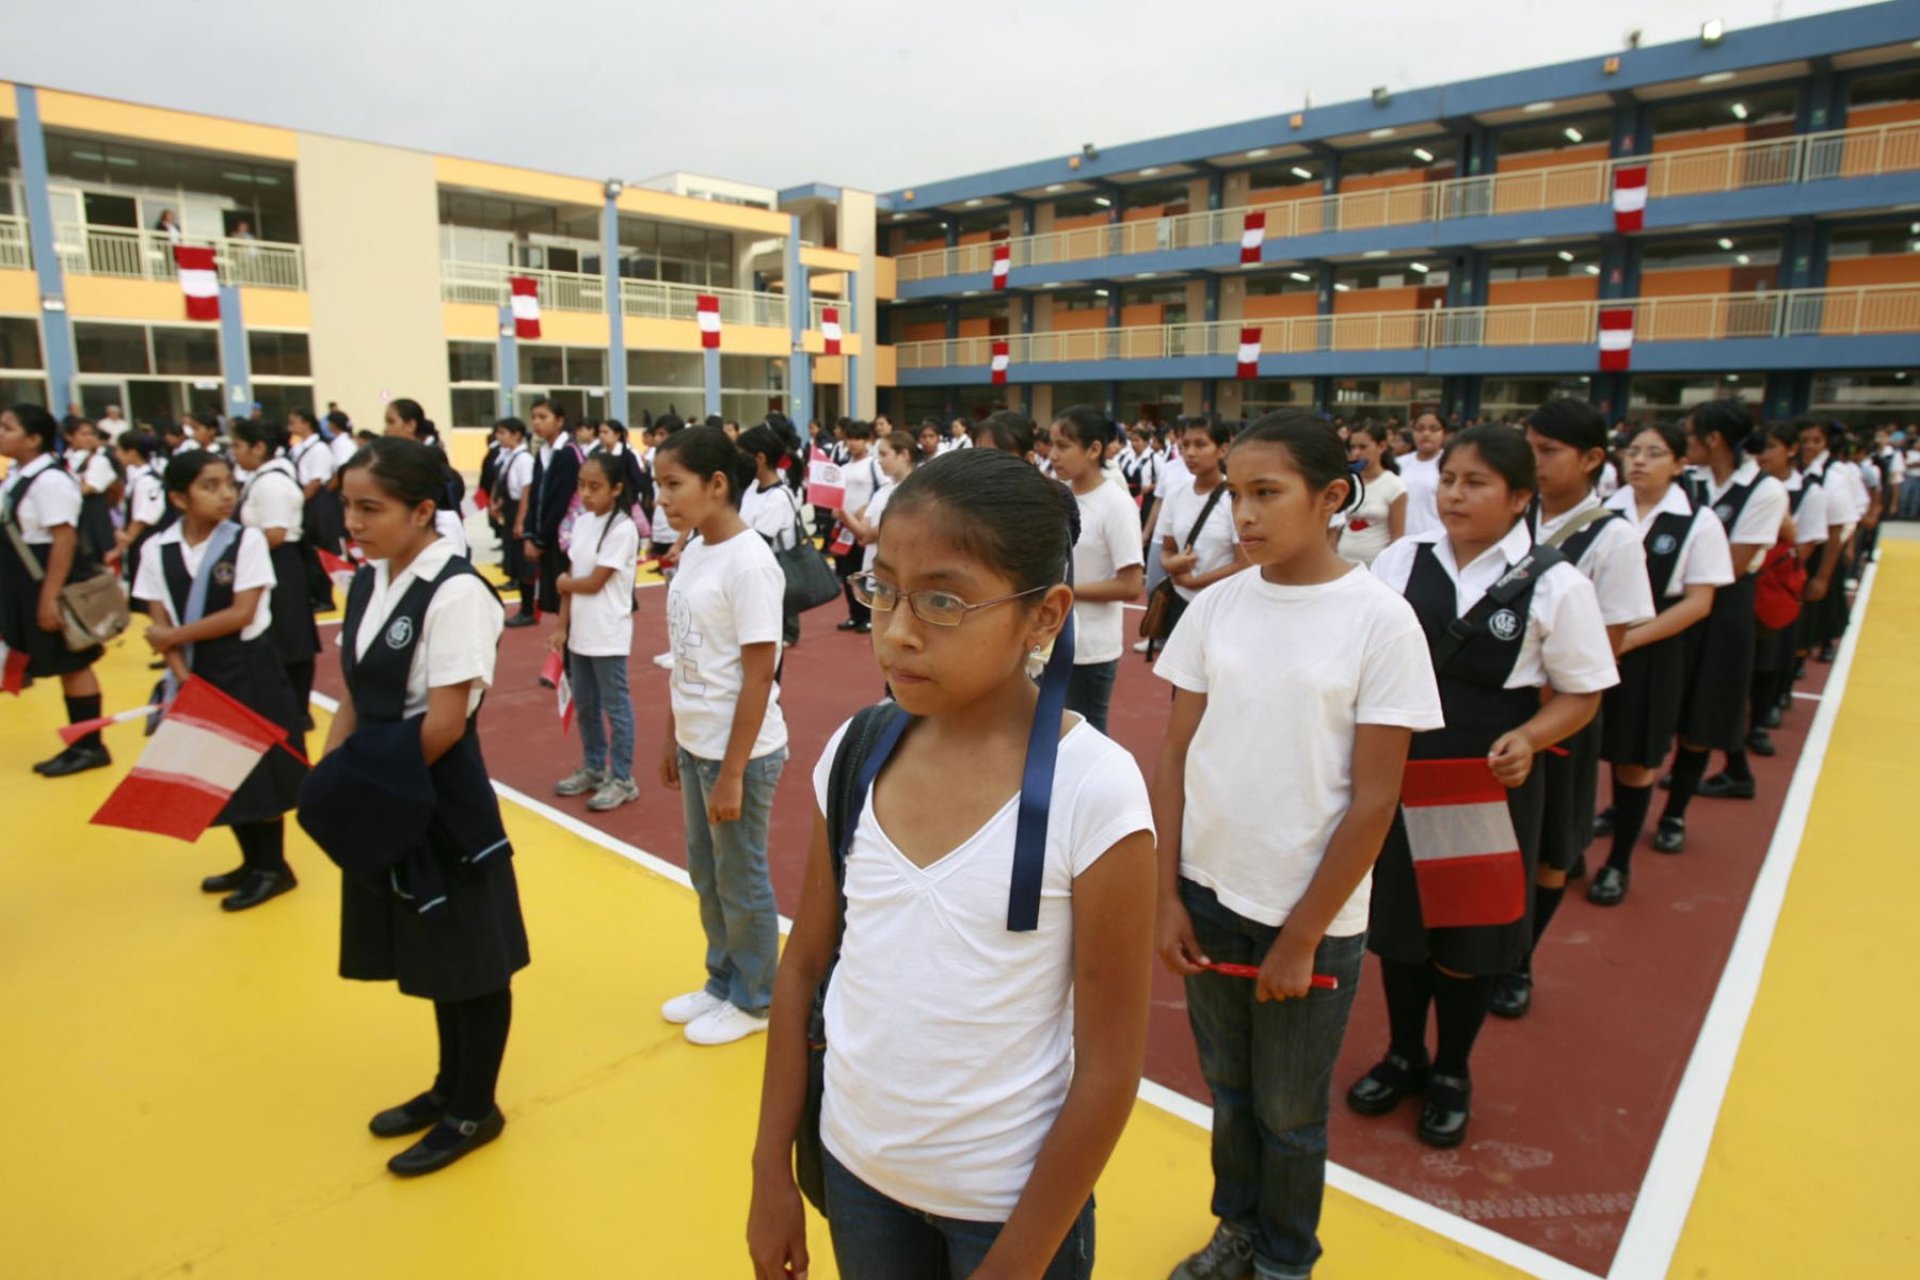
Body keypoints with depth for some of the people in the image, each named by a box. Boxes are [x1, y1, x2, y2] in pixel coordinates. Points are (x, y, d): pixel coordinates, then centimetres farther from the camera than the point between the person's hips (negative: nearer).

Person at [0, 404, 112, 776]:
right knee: (60, 665, 14)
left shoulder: (50, 480, -19)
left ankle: (91, 747, 10)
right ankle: (80, 744, 23)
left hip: (54, 584, -10)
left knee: (72, 665, 0)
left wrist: (50, 596, -25)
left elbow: (64, 539, -23)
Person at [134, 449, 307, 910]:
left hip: (251, 670, -4)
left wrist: (176, 635, -13)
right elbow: (160, 623, -3)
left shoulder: (247, 541, -11)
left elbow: (241, 614, -17)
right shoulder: (159, 551, -1)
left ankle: (273, 867, 19)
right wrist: (184, 677, -13)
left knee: (260, 769, 4)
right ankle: (252, 862, 30)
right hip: (196, 675, 4)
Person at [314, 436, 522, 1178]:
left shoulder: (455, 593, -19)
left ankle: (475, 1110, 29)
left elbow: (445, 723, -22)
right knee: (432, 956, 23)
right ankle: (450, 1087, 43)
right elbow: (358, 698, 11)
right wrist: (335, 783, -1)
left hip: (444, 805, -8)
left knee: (471, 960, 10)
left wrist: (361, 784, -14)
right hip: (392, 804, 8)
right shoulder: (368, 582, 6)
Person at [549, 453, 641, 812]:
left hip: (608, 636, -8)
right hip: (580, 632, 8)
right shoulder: (582, 522, 7)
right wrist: (562, 625, 5)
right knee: (585, 705, 17)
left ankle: (622, 780, 13)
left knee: (615, 706, 3)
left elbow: (594, 583, -17)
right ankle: (593, 768, 32)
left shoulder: (623, 529, -16)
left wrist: (562, 583, 1)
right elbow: (571, 577, 9)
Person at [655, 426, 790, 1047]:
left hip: (740, 751, -8)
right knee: (705, 872, 20)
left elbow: (759, 676, -19)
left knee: (740, 879, 9)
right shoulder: (693, 551, 4)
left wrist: (732, 774, -17)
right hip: (697, 744, 8)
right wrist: (673, 738, 12)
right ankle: (721, 982, 40)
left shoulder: (748, 563, -19)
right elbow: (685, 659, 10)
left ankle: (753, 1001, 29)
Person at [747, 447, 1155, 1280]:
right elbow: (804, 966, 2)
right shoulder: (853, 754, -9)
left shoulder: (1092, 790, -22)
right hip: (855, 1170, 4)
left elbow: (1108, 1073, -15)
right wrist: (772, 1171, 5)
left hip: (1009, 1199, -3)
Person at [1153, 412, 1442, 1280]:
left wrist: (1301, 937, -9)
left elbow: (1374, 800, -11)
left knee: (1289, 1112, 15)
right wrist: (1168, 898, -2)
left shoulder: (1380, 620, -12)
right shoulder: (1214, 608, -3)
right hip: (1208, 897, 3)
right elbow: (1175, 756, 2)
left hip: (1310, 916, -3)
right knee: (1226, 1087, 20)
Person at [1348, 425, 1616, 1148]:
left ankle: (1452, 1074, 39)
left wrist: (1529, 739, -20)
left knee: (1470, 931, 13)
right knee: (1396, 918, 15)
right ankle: (1404, 1055, 41)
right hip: (1399, 772, 2)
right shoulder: (1401, 560, -2)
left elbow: (1581, 692, -2)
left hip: (1490, 786, -2)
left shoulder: (1555, 584, -8)